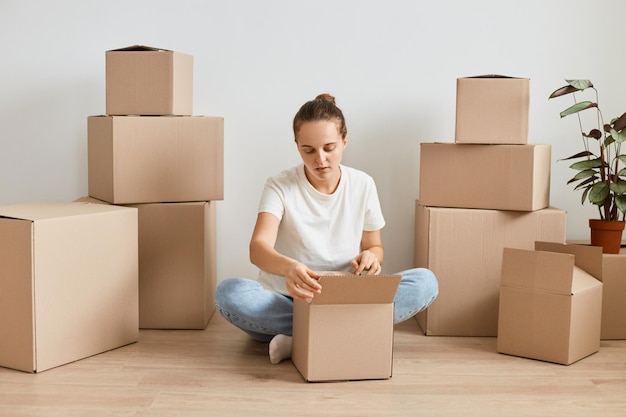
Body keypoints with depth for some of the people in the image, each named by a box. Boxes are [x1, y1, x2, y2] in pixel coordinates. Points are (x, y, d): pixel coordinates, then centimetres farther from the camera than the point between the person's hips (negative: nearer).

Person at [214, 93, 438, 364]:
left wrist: (371, 257, -15)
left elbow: (375, 247, 11)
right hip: (287, 299, -2)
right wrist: (288, 267, -47)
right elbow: (258, 248, -23)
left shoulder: (363, 185, 1)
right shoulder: (280, 187, -8)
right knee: (228, 293, -32)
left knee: (425, 282, -22)